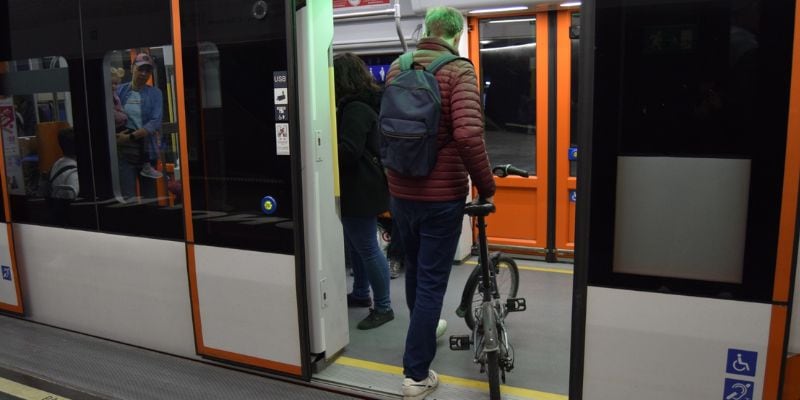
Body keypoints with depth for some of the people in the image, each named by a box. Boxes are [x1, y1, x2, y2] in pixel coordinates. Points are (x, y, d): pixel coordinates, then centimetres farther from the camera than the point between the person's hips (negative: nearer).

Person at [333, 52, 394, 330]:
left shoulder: (356, 109, -18)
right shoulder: (363, 104, 14)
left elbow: (348, 151, -25)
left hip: (361, 189, -11)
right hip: (360, 187, 11)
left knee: (367, 247, -4)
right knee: (355, 245, 20)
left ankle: (383, 308, 6)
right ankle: (361, 294, 35)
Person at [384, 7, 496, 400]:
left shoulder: (396, 67, 5)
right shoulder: (458, 70, -13)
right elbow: (467, 135, -26)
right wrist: (486, 186, -16)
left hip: (401, 192, 6)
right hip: (441, 195, -6)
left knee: (414, 270, 23)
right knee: (431, 281, 4)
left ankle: (424, 333, 46)